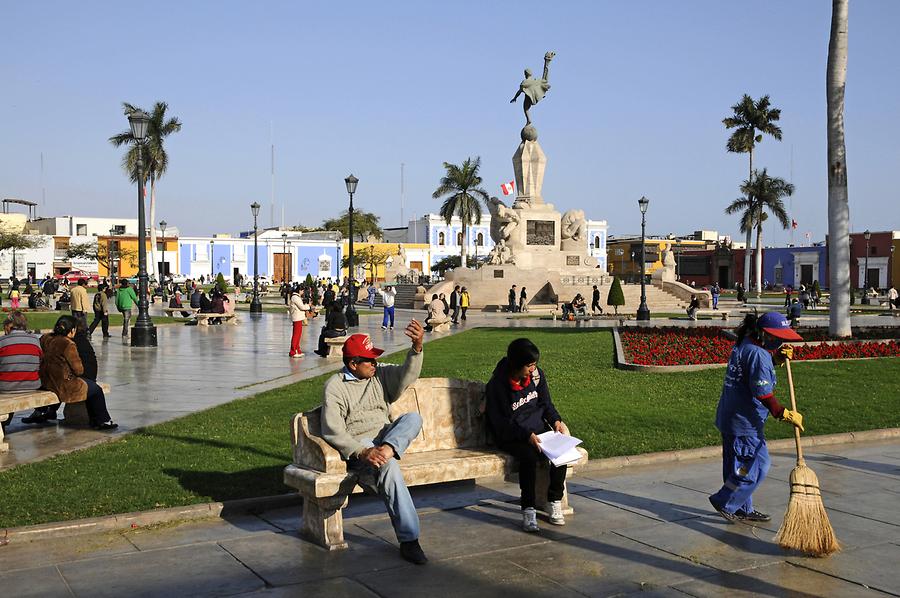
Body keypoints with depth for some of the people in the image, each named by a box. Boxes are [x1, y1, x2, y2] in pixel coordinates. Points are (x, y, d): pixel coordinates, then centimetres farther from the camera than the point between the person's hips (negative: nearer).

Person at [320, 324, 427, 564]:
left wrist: (417, 347, -25)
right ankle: (409, 539, -34)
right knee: (389, 466, -35)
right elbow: (332, 432, -13)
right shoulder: (335, 387, -4)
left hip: (386, 436, 6)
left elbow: (407, 375, -6)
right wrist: (362, 452, -27)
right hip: (357, 444, -5)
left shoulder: (381, 373, 12)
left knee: (413, 418, -21)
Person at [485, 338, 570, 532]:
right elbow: (500, 423, -13)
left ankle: (555, 502, -9)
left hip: (538, 430, 5)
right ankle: (528, 510, -24)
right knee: (529, 456, -34)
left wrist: (556, 421, -5)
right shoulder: (496, 386, -15)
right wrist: (526, 435, -24)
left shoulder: (536, 374, 0)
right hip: (511, 437, -5)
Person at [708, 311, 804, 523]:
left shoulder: (744, 344, 9)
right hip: (745, 420, -10)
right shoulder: (757, 354, -21)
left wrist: (778, 358, 12)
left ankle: (743, 510, 28)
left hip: (731, 417, 10)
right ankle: (724, 502, 7)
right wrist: (785, 414, -18)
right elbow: (763, 394, -23)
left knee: (739, 465, 17)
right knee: (757, 465, 0)